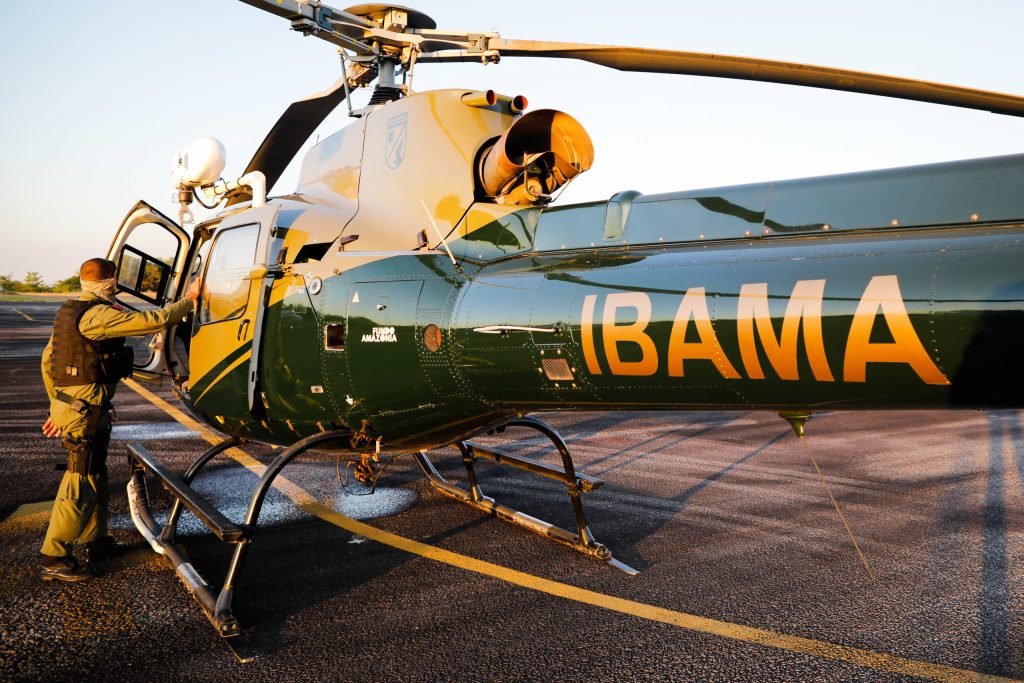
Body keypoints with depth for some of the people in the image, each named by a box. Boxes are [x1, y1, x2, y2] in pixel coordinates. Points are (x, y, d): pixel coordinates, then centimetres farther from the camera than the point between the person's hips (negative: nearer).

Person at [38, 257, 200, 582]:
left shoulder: (69, 311, 14)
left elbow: (47, 360, 20)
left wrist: (56, 404, 25)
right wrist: (189, 299, -9)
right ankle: (54, 560, 5)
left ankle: (95, 541, 33)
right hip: (86, 410, -10)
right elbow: (154, 320, -22)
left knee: (96, 476, 20)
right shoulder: (97, 315, -17)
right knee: (80, 483, -3)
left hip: (69, 403, 10)